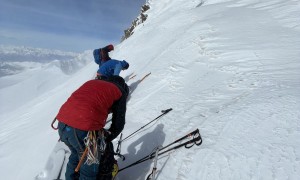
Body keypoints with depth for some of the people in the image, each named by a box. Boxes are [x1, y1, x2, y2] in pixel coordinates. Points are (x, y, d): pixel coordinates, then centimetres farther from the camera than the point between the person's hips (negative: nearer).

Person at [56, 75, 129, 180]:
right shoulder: (120, 93, 10)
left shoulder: (91, 82, 25)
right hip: (85, 130, -6)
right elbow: (118, 124, 9)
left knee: (76, 154, 35)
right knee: (90, 166, 21)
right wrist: (106, 139, 26)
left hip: (62, 124, 7)